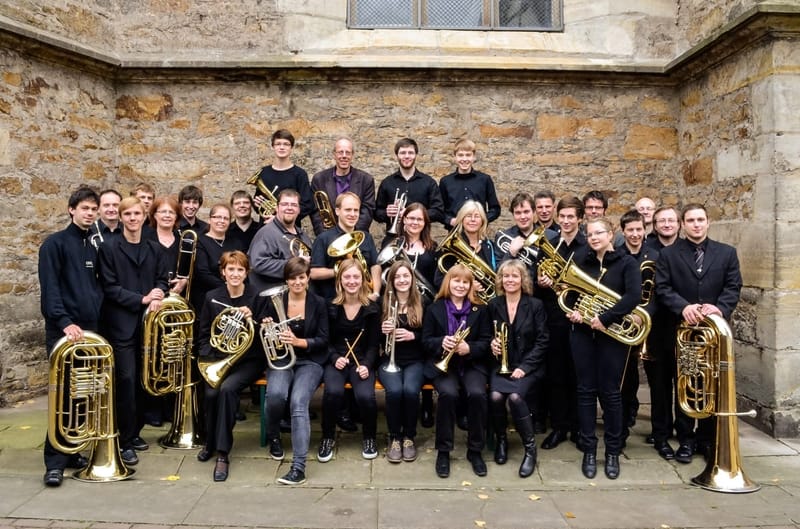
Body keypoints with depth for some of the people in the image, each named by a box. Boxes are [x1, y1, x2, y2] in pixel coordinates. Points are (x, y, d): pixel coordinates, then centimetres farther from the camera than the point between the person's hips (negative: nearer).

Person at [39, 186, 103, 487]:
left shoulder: (94, 247, 15)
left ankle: (73, 452, 20)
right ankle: (55, 462, 4)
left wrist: (96, 318, 8)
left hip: (90, 328, 6)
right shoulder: (55, 243, -3)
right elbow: (49, 288, -12)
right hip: (63, 330, -6)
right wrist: (65, 322, -21)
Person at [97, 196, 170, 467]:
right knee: (126, 379, -6)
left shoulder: (154, 249, 10)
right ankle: (125, 441, 3)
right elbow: (109, 287, -9)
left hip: (147, 322, 4)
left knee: (142, 379, 10)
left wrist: (157, 295, -11)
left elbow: (162, 280, 11)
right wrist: (142, 299, -16)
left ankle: (135, 432, 24)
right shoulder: (109, 248, -3)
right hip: (121, 322, -4)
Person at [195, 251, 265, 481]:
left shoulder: (256, 298, -2)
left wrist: (251, 319, -21)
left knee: (227, 389, -31)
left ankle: (223, 454, -21)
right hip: (216, 359, 2)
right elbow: (203, 336, 10)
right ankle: (210, 442, 4)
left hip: (247, 360, -2)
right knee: (211, 392, -25)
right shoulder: (212, 297, 6)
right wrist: (210, 359, -5)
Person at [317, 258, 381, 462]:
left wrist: (366, 365, -15)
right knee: (333, 391, -31)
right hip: (336, 360, 0)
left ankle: (369, 437, 3)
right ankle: (328, 437, -4)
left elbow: (373, 344, 1)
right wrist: (335, 358, -14)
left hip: (362, 361, 0)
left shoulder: (372, 308, 2)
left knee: (366, 396, -28)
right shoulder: (330, 306, 2)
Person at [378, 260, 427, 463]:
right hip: (389, 361, 0)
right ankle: (394, 437, -6)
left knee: (410, 390, -30)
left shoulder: (422, 303, 5)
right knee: (394, 391, -30)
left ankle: (409, 436, -5)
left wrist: (413, 335, -15)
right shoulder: (383, 303, 5)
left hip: (415, 361, 0)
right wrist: (382, 330, -15)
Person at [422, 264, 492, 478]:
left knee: (477, 394, -29)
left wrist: (469, 348, -17)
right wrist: (441, 342, -18)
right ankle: (443, 451, -13)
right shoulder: (434, 308, 5)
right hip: (442, 364, -1)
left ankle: (475, 450, -8)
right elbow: (426, 341, 3)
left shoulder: (480, 309, 7)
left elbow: (486, 341, 4)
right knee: (448, 393, -31)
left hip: (472, 364, 1)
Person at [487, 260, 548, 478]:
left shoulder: (535, 305, -2)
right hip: (501, 364, 2)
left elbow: (542, 341, -5)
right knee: (495, 396, -27)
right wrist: (492, 343, -10)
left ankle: (530, 447, -9)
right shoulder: (493, 305, 5)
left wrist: (524, 367, -15)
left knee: (515, 396, -30)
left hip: (528, 365, -2)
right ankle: (501, 439, 2)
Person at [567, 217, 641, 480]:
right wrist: (572, 310, -10)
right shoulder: (580, 262, 9)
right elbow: (568, 291, 10)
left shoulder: (626, 263, -2)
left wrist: (605, 317, -22)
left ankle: (613, 452, 18)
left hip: (612, 335, -3)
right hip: (582, 333, 3)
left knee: (610, 393, 3)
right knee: (586, 391, 6)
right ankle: (588, 450, 16)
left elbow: (633, 296, -16)